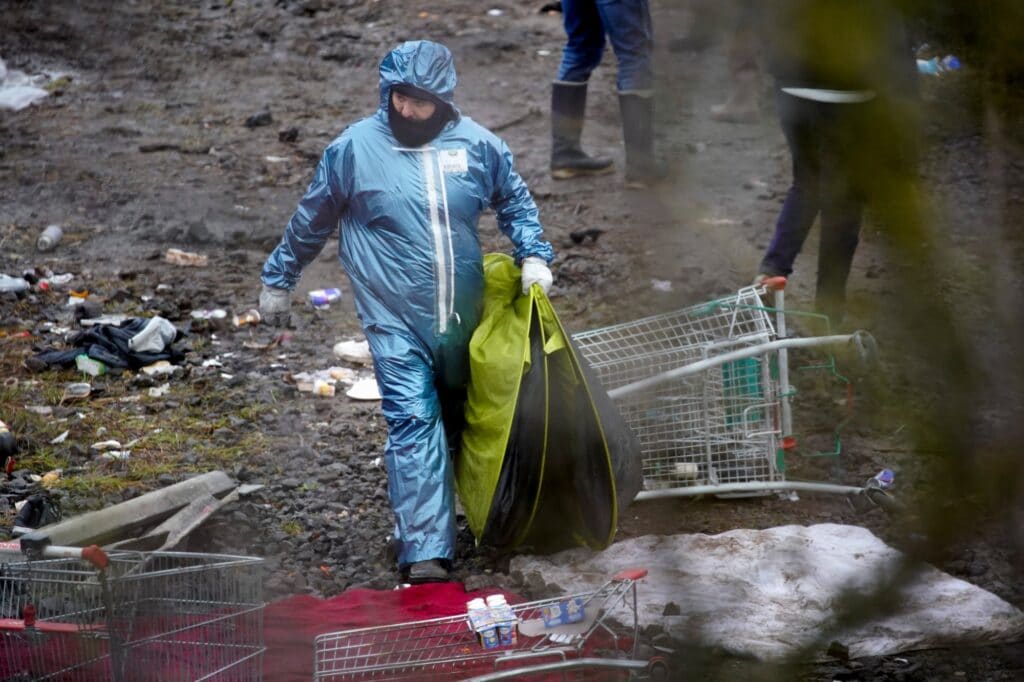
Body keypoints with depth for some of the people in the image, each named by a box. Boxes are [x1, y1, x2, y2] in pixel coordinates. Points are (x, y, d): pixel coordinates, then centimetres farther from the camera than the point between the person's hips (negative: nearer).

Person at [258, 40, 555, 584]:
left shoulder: (476, 145, -2)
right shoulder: (354, 148, -7)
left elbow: (515, 201, 14)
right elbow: (311, 221, 6)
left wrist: (533, 255, -2)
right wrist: (278, 279, 14)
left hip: (461, 315, 4)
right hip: (394, 319, -3)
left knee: (459, 417, 18)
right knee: (413, 422, -14)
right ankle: (425, 550, -18)